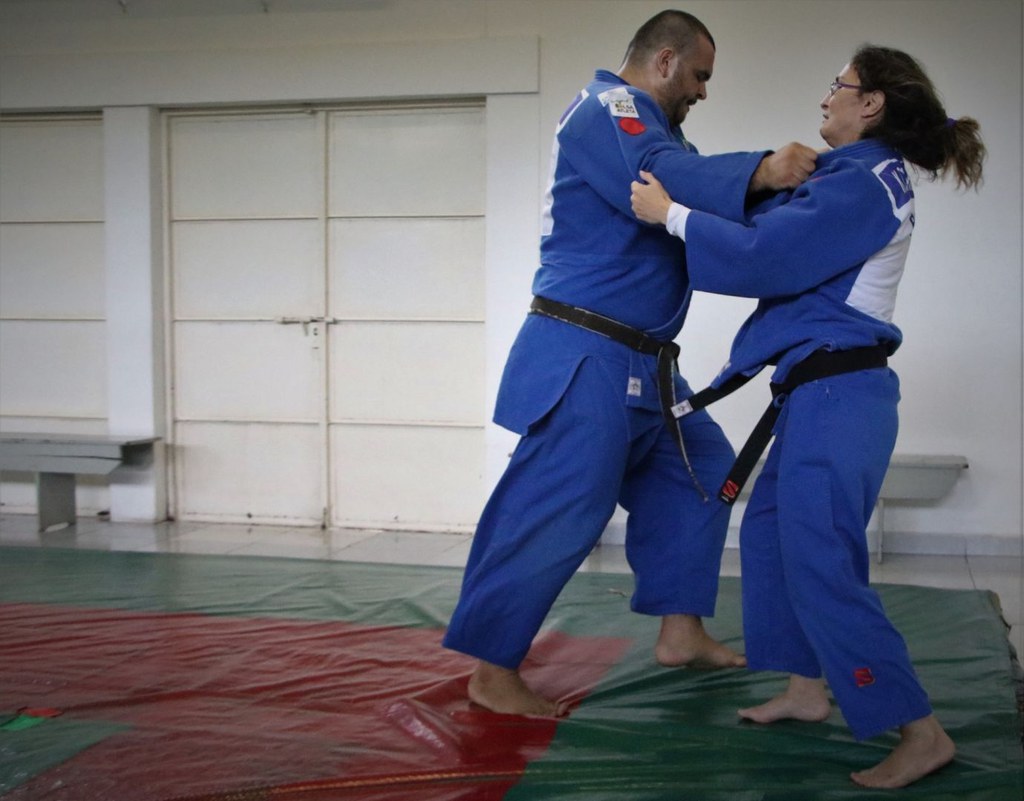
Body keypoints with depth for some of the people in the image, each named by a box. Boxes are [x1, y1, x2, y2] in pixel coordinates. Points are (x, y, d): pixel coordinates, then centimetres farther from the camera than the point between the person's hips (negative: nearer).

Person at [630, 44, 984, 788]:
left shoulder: (864, 184, -16)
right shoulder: (860, 177, 14)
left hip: (836, 395, -10)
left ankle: (921, 734, -2)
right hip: (826, 390, 10)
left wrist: (672, 214, -14)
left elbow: (768, 255, -22)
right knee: (772, 530, 19)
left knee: (820, 562, -9)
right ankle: (806, 690, 29)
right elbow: (782, 222, 18)